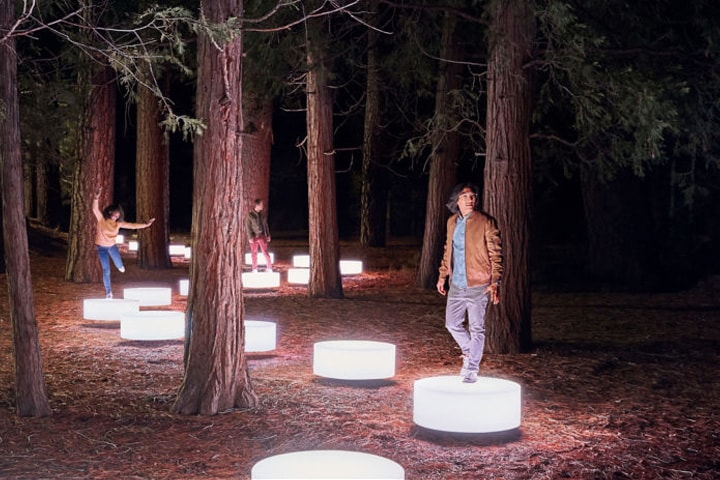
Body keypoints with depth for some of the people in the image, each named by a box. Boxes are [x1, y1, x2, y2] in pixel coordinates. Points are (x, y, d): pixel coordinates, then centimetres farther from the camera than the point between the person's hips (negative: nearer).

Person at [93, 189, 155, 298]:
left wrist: (145, 224, -15)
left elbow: (132, 225, -8)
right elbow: (95, 209, -33)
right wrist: (96, 198, -50)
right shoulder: (101, 219, -19)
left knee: (120, 266, 7)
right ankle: (108, 292, 13)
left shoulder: (118, 223, -10)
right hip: (102, 248, -3)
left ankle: (119, 265, 49)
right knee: (106, 271, -2)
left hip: (112, 246, 3)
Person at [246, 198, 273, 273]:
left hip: (262, 236, 3)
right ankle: (255, 269, 16)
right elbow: (248, 226, -8)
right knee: (254, 252, 6)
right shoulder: (250, 215, -8)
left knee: (265, 252, 0)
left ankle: (269, 267, 6)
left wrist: (268, 235, 10)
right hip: (254, 237, -3)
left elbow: (265, 225, 12)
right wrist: (250, 237, -13)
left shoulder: (262, 214, 5)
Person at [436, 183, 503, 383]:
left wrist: (495, 282, -17)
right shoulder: (452, 222, 9)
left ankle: (472, 370, 10)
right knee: (452, 324, 11)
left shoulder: (486, 222, -9)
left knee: (476, 328, 0)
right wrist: (442, 275, 18)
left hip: (478, 286, -6)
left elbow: (495, 253, -10)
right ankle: (469, 353, 35)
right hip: (456, 285, 6)